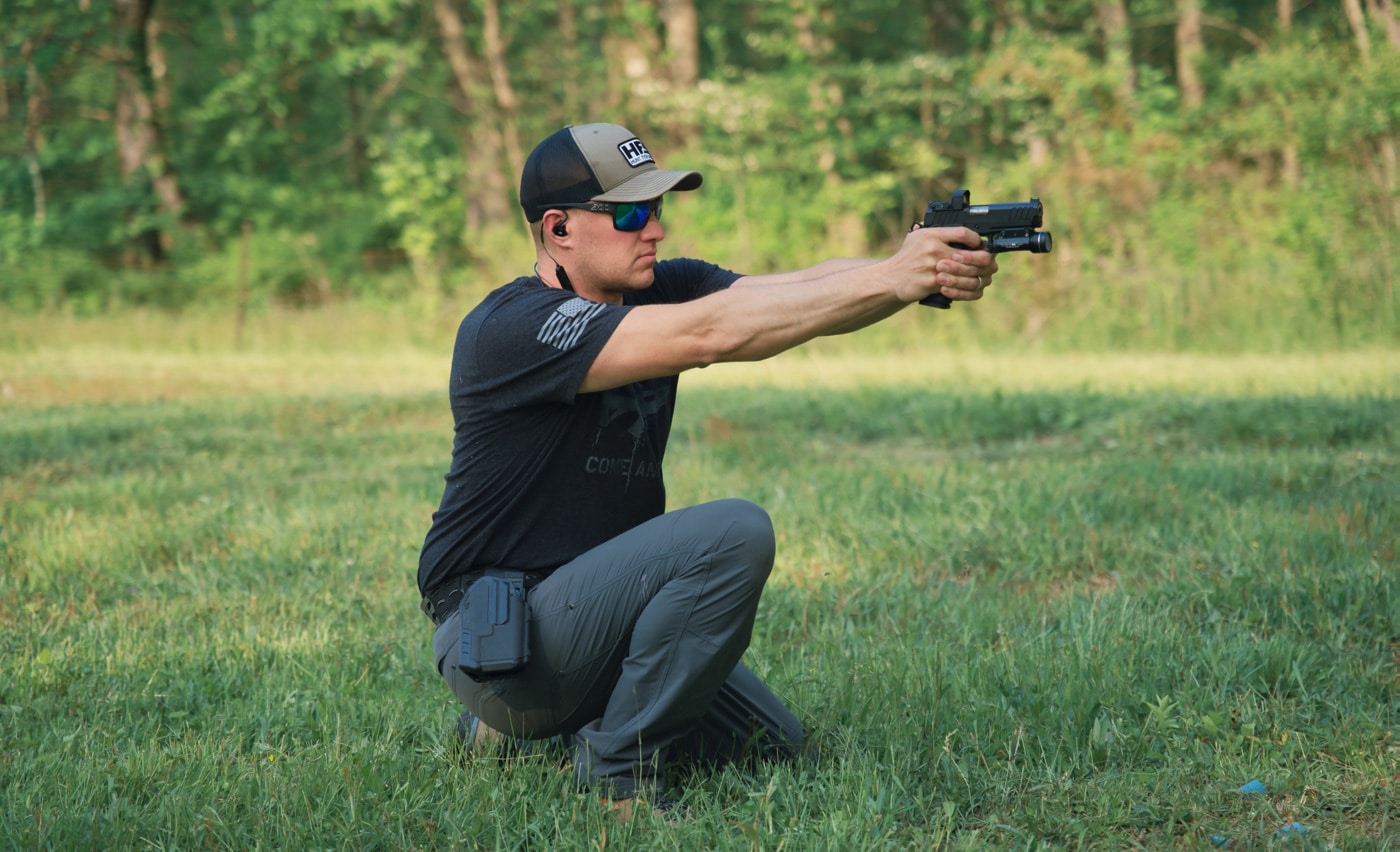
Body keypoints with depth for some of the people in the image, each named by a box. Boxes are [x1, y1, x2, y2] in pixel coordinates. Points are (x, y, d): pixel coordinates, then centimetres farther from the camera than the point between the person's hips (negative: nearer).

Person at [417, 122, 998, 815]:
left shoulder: (658, 290, 5)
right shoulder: (509, 328, -21)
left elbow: (803, 289, -10)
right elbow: (707, 334, -32)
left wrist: (927, 273, -31)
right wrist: (892, 277, -34)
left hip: (592, 614, 9)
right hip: (496, 636, -9)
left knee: (775, 746, 11)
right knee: (734, 532, -24)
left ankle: (551, 719, 21)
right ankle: (618, 766, -11)